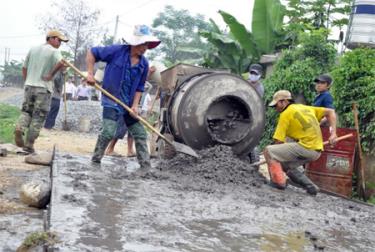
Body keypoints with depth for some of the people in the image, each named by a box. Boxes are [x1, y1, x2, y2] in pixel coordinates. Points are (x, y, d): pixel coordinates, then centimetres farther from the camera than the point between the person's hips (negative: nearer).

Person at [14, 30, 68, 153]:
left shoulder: (33, 49, 14)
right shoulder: (54, 51, -4)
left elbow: (24, 68, 16)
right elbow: (61, 63, -25)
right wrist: (51, 74, -13)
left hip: (29, 86, 5)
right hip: (43, 88, -5)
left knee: (26, 111, 17)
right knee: (38, 117, 2)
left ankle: (20, 128, -12)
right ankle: (29, 144, 2)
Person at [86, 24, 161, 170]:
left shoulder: (144, 64, 1)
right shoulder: (117, 51, -13)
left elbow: (140, 87, 8)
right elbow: (92, 53, -6)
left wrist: (135, 105, -3)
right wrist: (90, 73, -13)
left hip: (129, 103, 6)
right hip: (111, 100, -6)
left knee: (140, 134, 7)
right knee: (108, 132, -18)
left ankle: (146, 165, 17)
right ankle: (95, 160, 3)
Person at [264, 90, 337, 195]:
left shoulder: (286, 114, -1)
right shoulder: (305, 108, 21)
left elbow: (279, 140, -5)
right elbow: (330, 112, 21)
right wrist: (333, 133, 13)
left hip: (306, 147, -9)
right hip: (316, 150, 9)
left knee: (269, 151, -7)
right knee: (285, 164, 24)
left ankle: (278, 182, -9)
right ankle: (310, 187, 20)